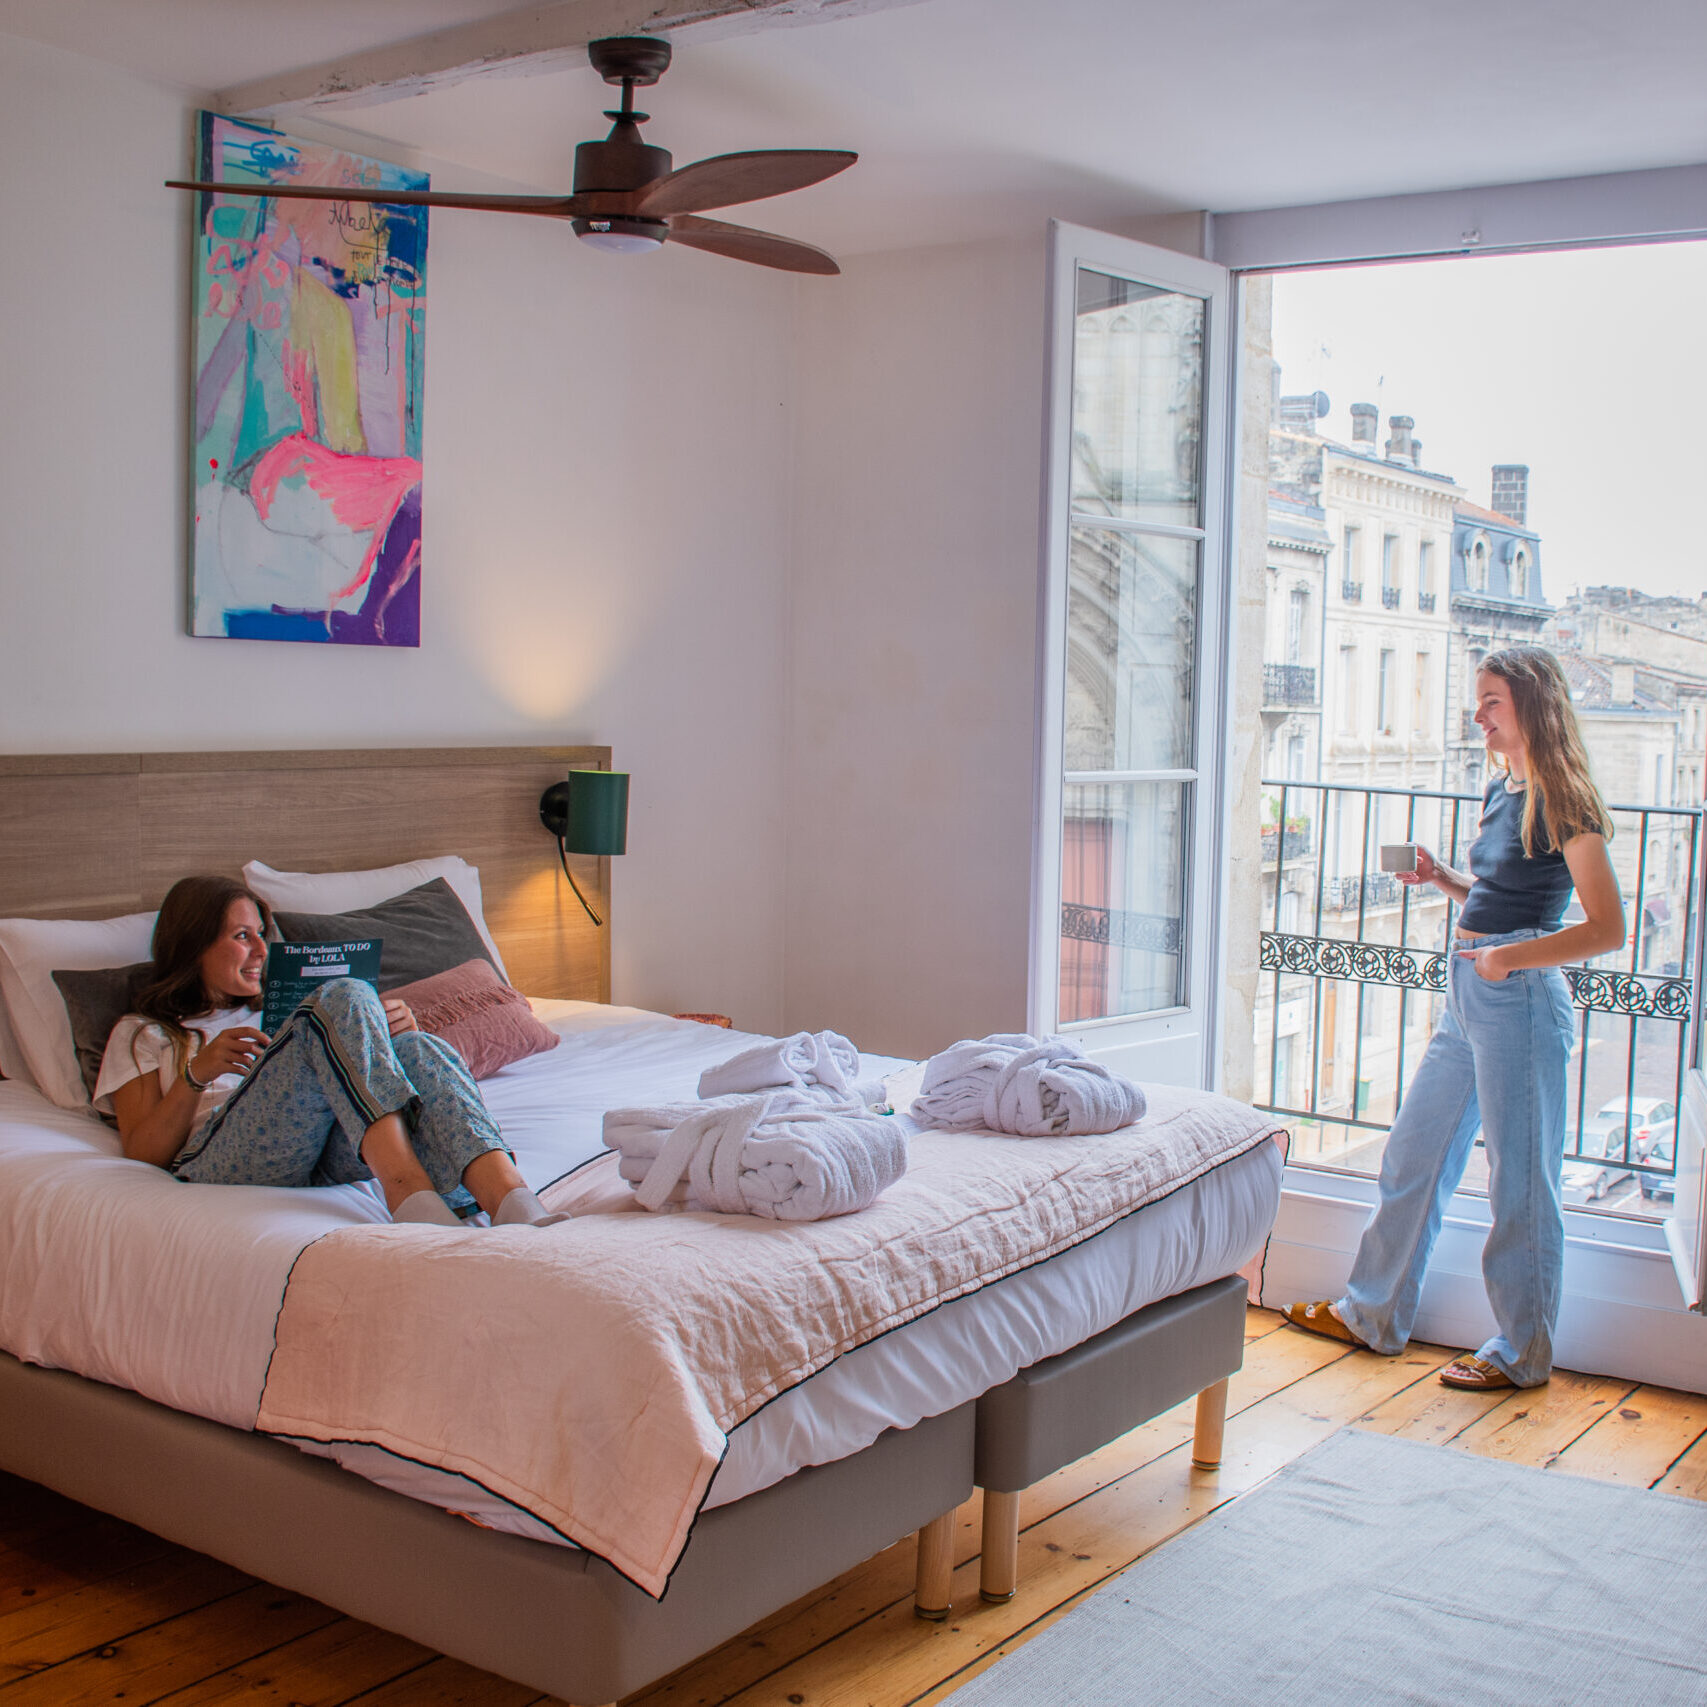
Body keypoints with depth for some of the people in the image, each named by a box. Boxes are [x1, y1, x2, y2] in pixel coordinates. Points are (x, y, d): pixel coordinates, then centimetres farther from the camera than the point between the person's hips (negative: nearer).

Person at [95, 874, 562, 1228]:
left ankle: (519, 1212, -55)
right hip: (217, 1165, -4)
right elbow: (142, 1155, 9)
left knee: (419, 1051, -29)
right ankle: (413, 1201, -49)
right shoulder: (143, 1034, 26)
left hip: (325, 1159, 4)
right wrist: (197, 1074, -7)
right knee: (345, 997, -27)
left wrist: (398, 1032, 6)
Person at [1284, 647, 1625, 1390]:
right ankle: (1374, 1314, 27)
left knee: (1520, 1181, 2)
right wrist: (1443, 878, 6)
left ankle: (1522, 1353, 16)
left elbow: (1608, 927, -16)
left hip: (1520, 1001, -9)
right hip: (1467, 994, 9)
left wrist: (1513, 956, -24)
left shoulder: (1563, 801, -12)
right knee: (1411, 1157, 15)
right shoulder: (1502, 790, 12)